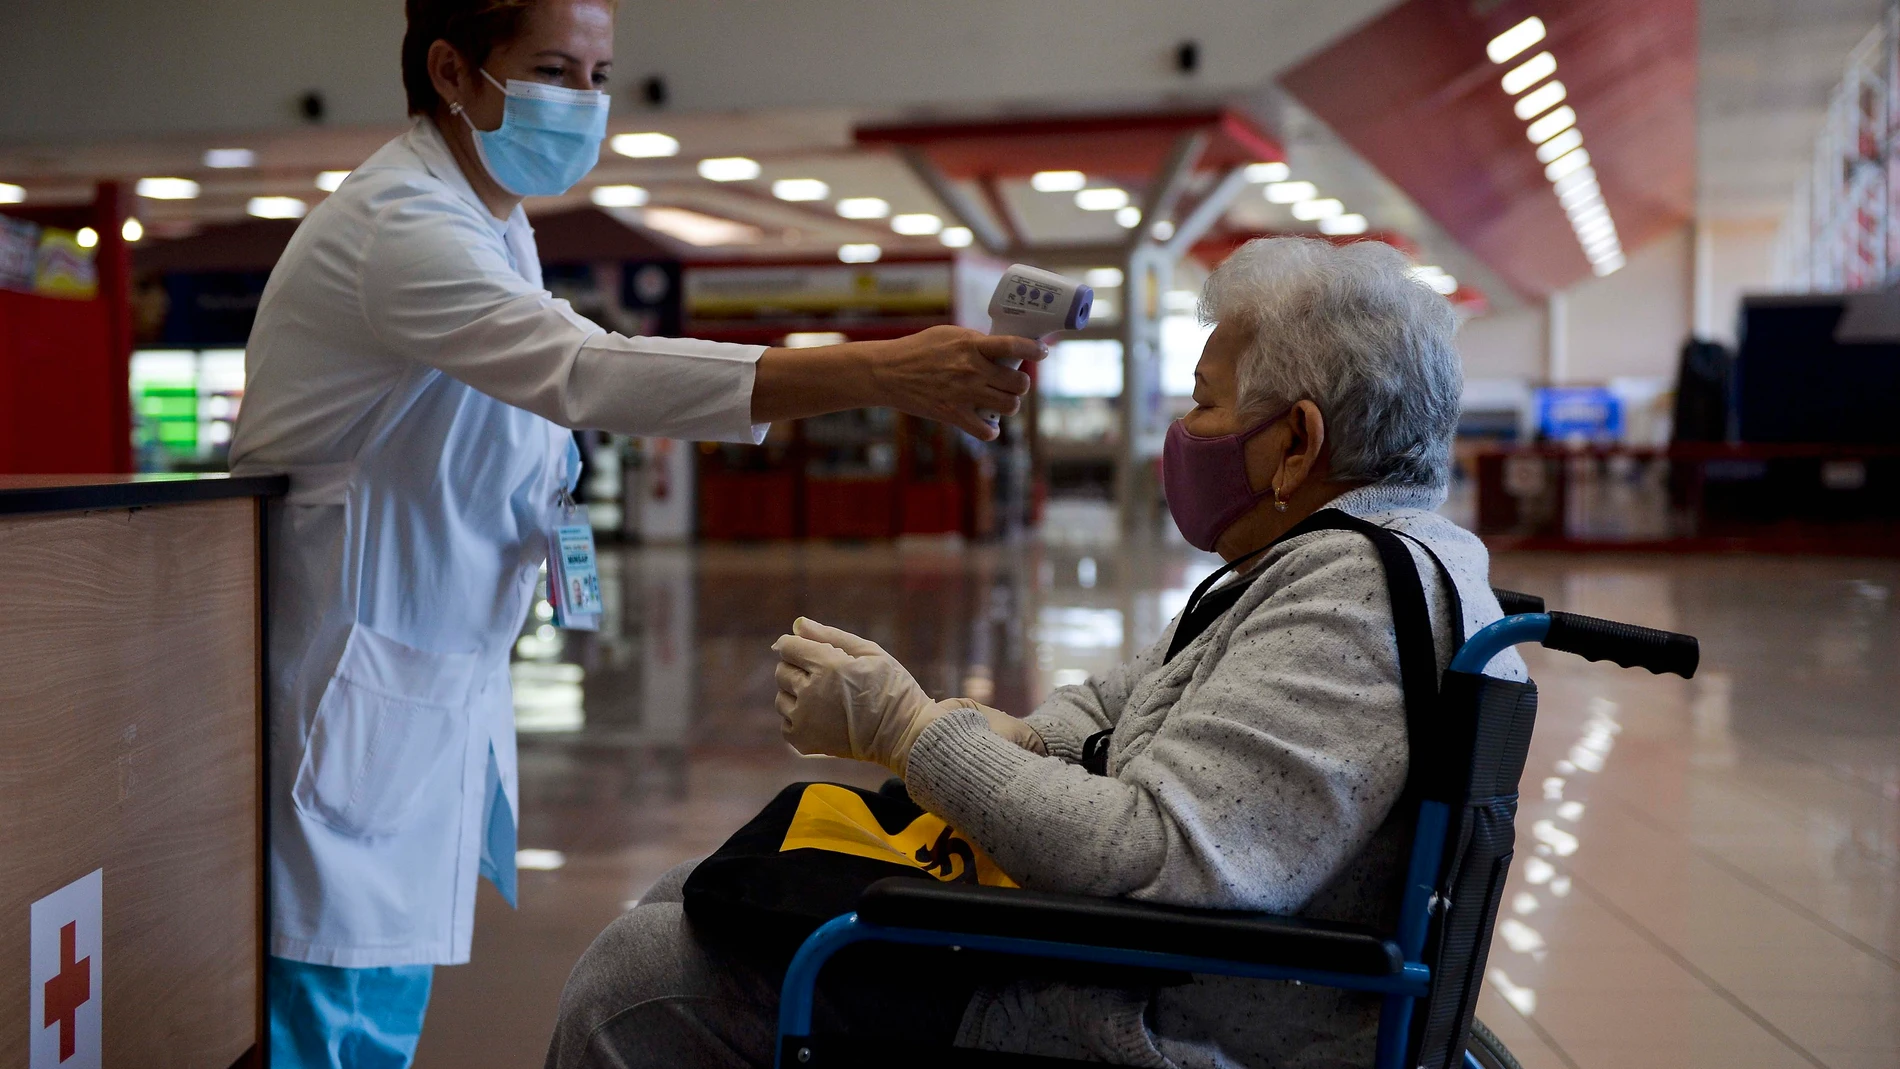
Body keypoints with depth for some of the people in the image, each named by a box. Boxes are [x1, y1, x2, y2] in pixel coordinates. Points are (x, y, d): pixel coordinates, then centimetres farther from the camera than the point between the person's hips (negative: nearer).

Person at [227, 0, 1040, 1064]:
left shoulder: (496, 225, 13)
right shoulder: (396, 226, -19)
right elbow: (589, 369, -34)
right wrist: (885, 373, -42)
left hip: (444, 680, 9)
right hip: (353, 685, -9)